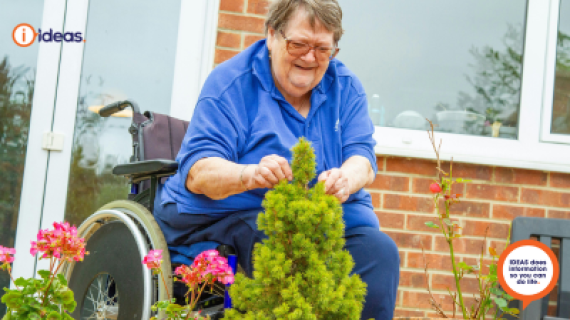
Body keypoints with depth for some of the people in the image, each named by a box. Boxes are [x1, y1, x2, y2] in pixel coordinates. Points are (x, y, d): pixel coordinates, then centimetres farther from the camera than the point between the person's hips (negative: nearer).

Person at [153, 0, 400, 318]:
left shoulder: (346, 87, 8)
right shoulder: (230, 83, -6)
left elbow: (362, 159, -3)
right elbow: (196, 173, -15)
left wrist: (345, 179, -30)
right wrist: (250, 174, -39)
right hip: (230, 214, -3)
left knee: (380, 251, -25)